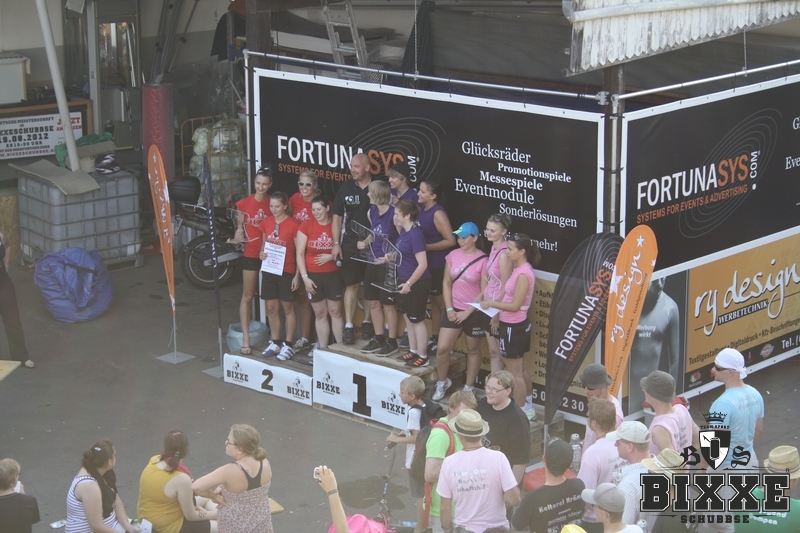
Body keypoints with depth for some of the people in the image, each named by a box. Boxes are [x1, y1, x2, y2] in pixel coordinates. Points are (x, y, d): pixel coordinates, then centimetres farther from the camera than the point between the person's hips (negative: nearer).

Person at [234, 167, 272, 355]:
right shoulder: (244, 203, -3)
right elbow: (240, 228, 5)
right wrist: (236, 240, -15)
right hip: (251, 254, 0)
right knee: (247, 297, 4)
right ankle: (245, 339, 7)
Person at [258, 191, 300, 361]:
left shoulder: (293, 225, -12)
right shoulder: (266, 223, 3)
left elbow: (299, 252, -9)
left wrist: (297, 275, -11)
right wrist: (262, 253, -5)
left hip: (287, 272, -5)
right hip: (269, 270, 5)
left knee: (288, 308, 5)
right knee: (271, 307, 11)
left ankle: (288, 345, 12)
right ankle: (275, 342, 22)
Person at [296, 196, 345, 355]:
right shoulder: (306, 226, -2)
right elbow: (300, 254, -2)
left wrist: (331, 256, -13)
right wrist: (304, 277, -8)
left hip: (333, 275, 0)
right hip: (313, 275, 0)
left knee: (335, 311, 5)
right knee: (320, 314, 9)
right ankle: (323, 348, 16)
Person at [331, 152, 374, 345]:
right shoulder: (345, 188, 3)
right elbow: (337, 216, 7)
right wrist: (336, 243, 0)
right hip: (351, 243, 1)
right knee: (351, 284, 2)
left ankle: (368, 322, 21)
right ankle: (348, 326, 3)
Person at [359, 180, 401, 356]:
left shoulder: (393, 214, -18)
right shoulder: (371, 212, 5)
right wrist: (365, 242, 2)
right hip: (373, 262, 8)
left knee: (388, 304, 1)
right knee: (373, 302, 13)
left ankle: (392, 342, 12)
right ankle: (379, 339, 25)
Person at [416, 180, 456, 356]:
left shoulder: (438, 213, -20)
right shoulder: (421, 208, 3)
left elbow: (451, 241, -22)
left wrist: (427, 247, -20)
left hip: (439, 265, -8)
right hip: (428, 263, 8)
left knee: (442, 303, 4)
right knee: (434, 301, 18)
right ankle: (434, 338, 28)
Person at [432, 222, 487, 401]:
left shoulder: (483, 261, -14)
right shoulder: (453, 255, 0)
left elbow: (484, 292, -13)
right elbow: (446, 283, 5)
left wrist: (467, 312, -13)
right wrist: (449, 308, -4)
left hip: (473, 312, -4)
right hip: (453, 310, 4)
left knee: (473, 350, 12)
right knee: (442, 349, 1)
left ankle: (468, 388, 25)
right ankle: (442, 383, 23)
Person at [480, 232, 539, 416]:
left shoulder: (523, 274, -23)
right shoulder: (520, 269, 5)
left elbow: (515, 305, -22)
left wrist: (490, 304, -14)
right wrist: (494, 305, 1)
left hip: (514, 327, -10)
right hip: (516, 325, 10)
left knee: (514, 373, 2)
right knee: (521, 369, 20)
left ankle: (522, 412, 11)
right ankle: (528, 407, 31)